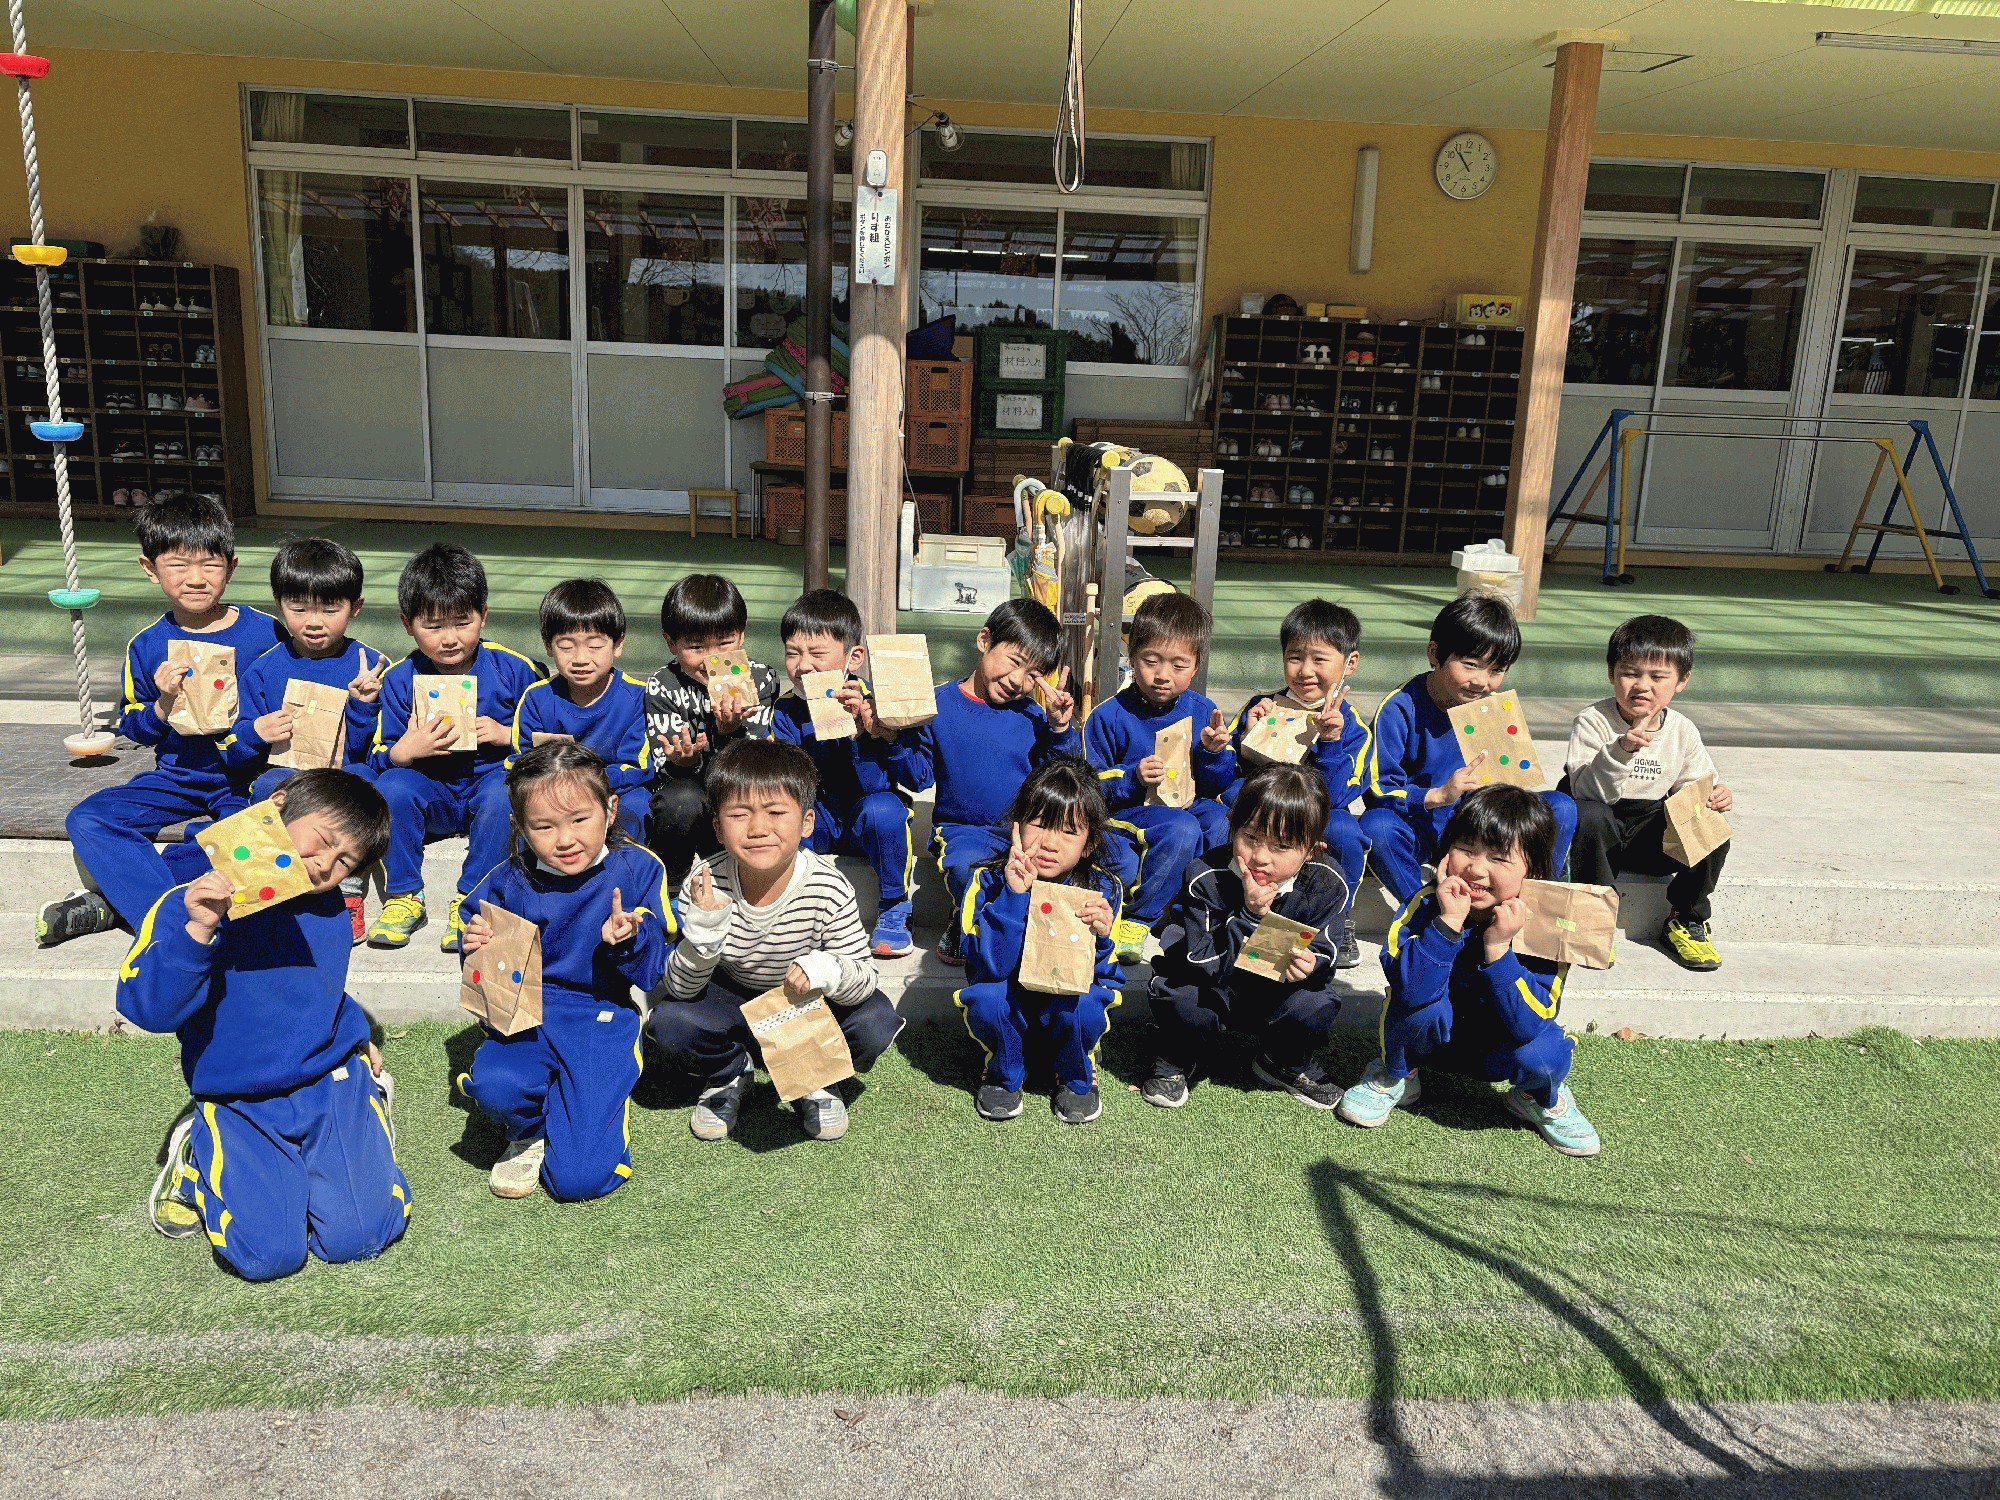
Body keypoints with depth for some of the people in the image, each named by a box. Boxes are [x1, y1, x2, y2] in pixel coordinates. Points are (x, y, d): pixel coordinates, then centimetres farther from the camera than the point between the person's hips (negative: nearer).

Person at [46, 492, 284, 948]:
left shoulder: (265, 634, -4)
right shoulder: (146, 647, 3)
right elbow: (133, 730, 8)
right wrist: (164, 705, -13)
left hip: (248, 778, -3)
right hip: (176, 777, 3)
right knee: (86, 821, -18)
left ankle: (117, 901, -22)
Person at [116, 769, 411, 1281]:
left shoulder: (329, 909, 6)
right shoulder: (193, 903, -12)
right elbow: (146, 1007, -23)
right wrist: (198, 930, -35)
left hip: (333, 1085, 3)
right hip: (241, 1106, -3)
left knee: (358, 1236, -12)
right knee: (268, 1254, -18)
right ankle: (196, 1155, 11)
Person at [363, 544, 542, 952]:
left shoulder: (513, 670, -8)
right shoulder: (400, 680, -4)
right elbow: (377, 758, -3)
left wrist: (507, 735, -19)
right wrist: (404, 751, -25)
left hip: (493, 778, -2)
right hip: (431, 790, 2)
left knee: (503, 796, -35)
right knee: (390, 787, -28)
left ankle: (471, 903, -21)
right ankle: (403, 897, -12)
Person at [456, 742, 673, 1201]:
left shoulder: (638, 870, -5)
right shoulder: (508, 881, 0)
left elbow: (655, 974, -3)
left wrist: (629, 941, -24)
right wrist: (477, 952, -12)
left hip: (603, 1017, -2)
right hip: (525, 1015, 2)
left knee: (580, 1178, -17)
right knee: (493, 1087, -34)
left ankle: (605, 1104, 18)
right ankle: (530, 1133, 3)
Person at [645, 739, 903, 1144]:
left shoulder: (829, 890, -28)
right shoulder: (704, 886, -25)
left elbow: (865, 976, -24)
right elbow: (681, 988, -21)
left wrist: (829, 970, -47)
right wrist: (703, 932, -42)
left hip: (808, 1001, -1)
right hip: (731, 1000, 1)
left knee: (876, 1023, -27)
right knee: (669, 1021, -27)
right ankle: (728, 1072, 8)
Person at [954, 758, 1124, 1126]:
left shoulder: (1101, 890, -14)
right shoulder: (988, 881, -17)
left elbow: (1098, 975, -14)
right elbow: (991, 967, -28)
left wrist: (1098, 938, -35)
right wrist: (1013, 896, -36)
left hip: (1068, 1004, 0)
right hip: (1007, 1007, 0)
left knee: (1082, 1004, -32)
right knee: (988, 997, -32)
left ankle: (1076, 1078, 3)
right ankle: (1004, 1075, 1)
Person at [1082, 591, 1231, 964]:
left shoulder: (1202, 712, 3)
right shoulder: (1109, 716, -7)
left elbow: (1215, 786, 6)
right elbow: (1090, 789, -5)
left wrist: (1215, 752, -14)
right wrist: (1133, 779, -21)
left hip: (1190, 805, 4)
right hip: (1129, 811, -4)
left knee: (1220, 821, -28)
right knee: (1181, 829, -34)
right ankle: (1138, 917, -17)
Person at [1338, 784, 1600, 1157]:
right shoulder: (1428, 904, -22)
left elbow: (1530, 1023, -29)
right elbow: (1409, 989, -36)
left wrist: (1498, 947, -38)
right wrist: (1449, 920, -42)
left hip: (1498, 1051, 1)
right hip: (1432, 1035, 0)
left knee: (1545, 1055, -30)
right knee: (1423, 1003, -31)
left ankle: (1542, 1098, 8)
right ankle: (1394, 1077, 0)